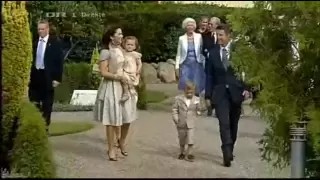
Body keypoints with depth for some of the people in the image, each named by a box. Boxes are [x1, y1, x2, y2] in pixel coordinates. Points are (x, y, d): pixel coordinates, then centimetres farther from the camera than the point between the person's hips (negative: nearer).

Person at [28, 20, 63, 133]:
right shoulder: (35, 42, 6)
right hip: (35, 75, 3)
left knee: (47, 104, 6)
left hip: (47, 77, -3)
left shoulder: (55, 42, -4)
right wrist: (28, 75, 4)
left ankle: (45, 127, 15)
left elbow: (59, 61, -6)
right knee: (34, 104, 5)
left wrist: (57, 78, -11)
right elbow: (31, 59, 8)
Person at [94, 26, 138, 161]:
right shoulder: (106, 52, -11)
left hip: (125, 86, 6)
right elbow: (103, 73, -15)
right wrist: (118, 77, -18)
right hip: (112, 87, -6)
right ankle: (111, 149, 10)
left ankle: (121, 142, 31)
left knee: (127, 118, 8)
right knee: (112, 119, -1)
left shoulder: (122, 50, 10)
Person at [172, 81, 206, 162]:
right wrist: (175, 118, -9)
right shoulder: (178, 99, -4)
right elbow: (174, 109, -2)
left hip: (191, 124, -1)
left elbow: (199, 109, 6)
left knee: (190, 139, -5)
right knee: (181, 139, 14)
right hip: (181, 123, 1)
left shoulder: (196, 100, -1)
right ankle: (182, 153, 32)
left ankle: (189, 154, 6)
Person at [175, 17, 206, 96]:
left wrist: (204, 65, -8)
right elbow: (179, 54, 6)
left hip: (197, 64, 0)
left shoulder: (199, 36, 0)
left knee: (197, 87, 0)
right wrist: (177, 67, 0)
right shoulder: (181, 38, 3)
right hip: (185, 65, 0)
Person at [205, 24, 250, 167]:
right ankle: (227, 154, -12)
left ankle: (229, 151, 28)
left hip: (236, 92, 0)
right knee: (224, 124, -12)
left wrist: (246, 88, -11)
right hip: (220, 93, 0)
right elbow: (210, 76, 5)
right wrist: (208, 95, 0)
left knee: (233, 125, 11)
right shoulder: (213, 53, 5)